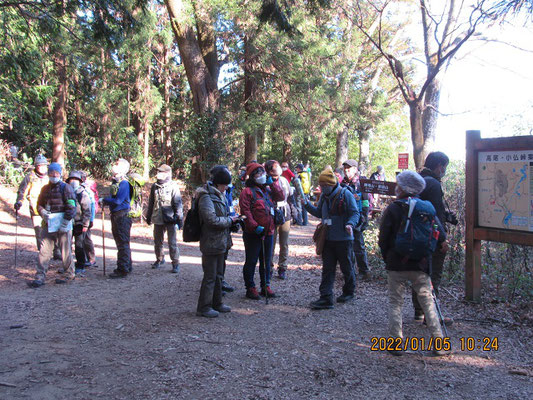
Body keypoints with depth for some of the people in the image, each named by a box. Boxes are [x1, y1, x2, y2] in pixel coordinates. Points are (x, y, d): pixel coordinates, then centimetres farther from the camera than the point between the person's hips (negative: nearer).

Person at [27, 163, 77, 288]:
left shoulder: (65, 188, -5)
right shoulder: (45, 188, 13)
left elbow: (71, 207, -10)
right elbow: (39, 204, 22)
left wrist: (65, 223, -15)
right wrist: (42, 213, 0)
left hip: (63, 222, -5)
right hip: (48, 223, 6)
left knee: (65, 249, 4)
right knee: (44, 250, 2)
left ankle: (69, 274, 19)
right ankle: (40, 277, 4)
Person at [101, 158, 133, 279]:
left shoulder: (124, 183, -16)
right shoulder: (115, 182, 15)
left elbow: (118, 201, -22)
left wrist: (104, 200, -9)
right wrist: (105, 201, 1)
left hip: (123, 216, -10)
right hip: (116, 216, 10)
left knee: (123, 243, -6)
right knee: (121, 242, 17)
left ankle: (123, 270, -2)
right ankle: (127, 267, 28)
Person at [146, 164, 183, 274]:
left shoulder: (173, 186, -6)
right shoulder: (154, 186, 8)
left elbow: (178, 204, -6)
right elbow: (151, 203, 17)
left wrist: (179, 218, -9)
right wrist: (148, 217, 19)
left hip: (170, 219, -5)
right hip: (158, 219, 5)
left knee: (172, 243, -3)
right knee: (157, 241, 16)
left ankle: (175, 263, 6)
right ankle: (159, 259, 35)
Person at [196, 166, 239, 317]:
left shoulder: (219, 195, 12)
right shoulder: (206, 197, -18)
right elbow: (212, 220, -25)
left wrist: (232, 219, 8)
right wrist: (230, 220, -14)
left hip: (220, 242, 10)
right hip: (211, 243, -10)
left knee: (218, 275, 18)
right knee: (210, 276, -2)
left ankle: (216, 303, 30)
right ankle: (203, 307, 8)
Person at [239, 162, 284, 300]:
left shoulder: (268, 190, 15)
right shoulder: (248, 191, -8)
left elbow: (281, 197, 6)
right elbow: (245, 211, -14)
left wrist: (272, 184, -2)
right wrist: (255, 226, -20)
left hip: (268, 233, 7)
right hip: (253, 234, -7)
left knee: (266, 261, 15)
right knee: (251, 261, 3)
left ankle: (266, 286, 26)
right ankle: (250, 288, 13)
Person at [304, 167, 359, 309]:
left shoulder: (345, 194, -11)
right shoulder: (324, 196, 9)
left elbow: (355, 213, -10)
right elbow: (319, 213, 18)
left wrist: (350, 224, -29)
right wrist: (307, 205, 3)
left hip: (344, 239, -5)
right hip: (328, 239, 5)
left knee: (347, 268, 11)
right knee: (327, 269, 2)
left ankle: (349, 292, 32)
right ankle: (326, 298, 3)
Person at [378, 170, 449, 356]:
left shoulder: (392, 210, -10)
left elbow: (383, 240, -8)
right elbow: (441, 236, 1)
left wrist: (387, 259, 8)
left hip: (396, 265, -3)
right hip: (421, 266, 3)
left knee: (395, 303, 8)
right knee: (428, 302, 12)